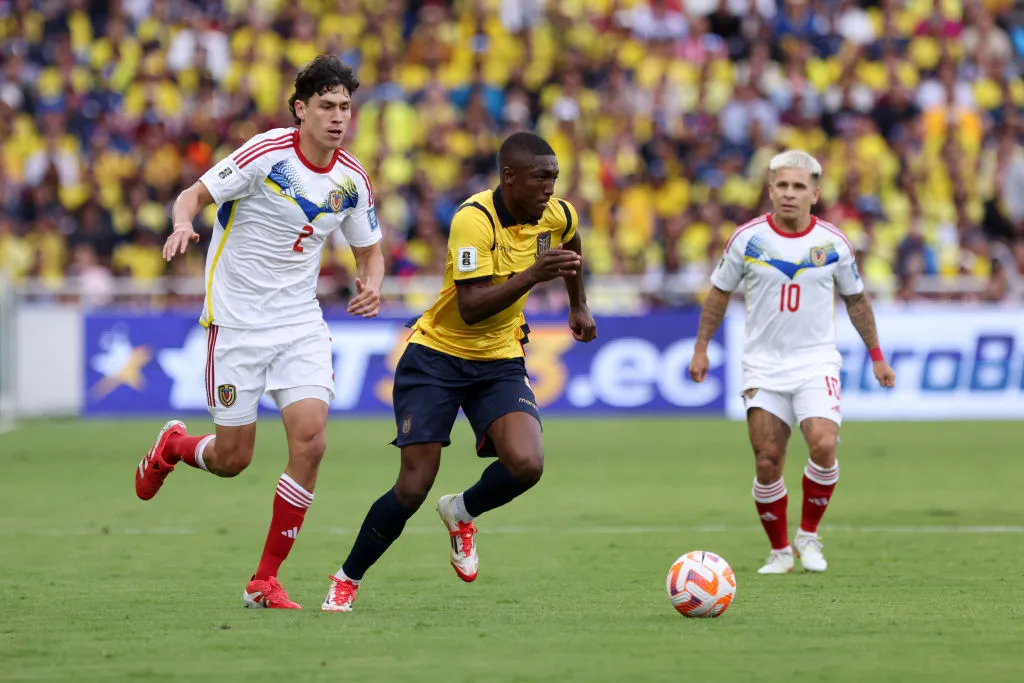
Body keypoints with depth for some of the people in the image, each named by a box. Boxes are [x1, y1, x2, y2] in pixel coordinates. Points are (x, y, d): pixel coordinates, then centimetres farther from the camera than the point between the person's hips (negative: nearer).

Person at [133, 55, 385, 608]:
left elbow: (369, 250, 15)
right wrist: (183, 223, -33)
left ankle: (265, 580, -3)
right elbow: (194, 195, -10)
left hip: (300, 324, 4)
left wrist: (372, 285, -8)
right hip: (236, 319, -4)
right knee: (232, 458, 0)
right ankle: (173, 446, 39)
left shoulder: (351, 179, 1)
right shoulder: (266, 153, -14)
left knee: (309, 441, -15)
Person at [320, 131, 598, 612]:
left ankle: (462, 513, 12)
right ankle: (346, 581, 12)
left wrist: (578, 304, 28)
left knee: (526, 465, -21)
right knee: (413, 489, -11)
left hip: (500, 360, 5)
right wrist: (533, 275, -38)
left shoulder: (557, 215, -5)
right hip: (437, 356, -4)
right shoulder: (474, 219, -24)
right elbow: (471, 307, -31)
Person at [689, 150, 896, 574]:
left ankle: (808, 535, 0)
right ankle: (779, 550, 16)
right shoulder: (747, 238, -4)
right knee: (767, 464, -3)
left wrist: (876, 355, 14)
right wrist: (701, 347, 7)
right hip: (763, 367, 0)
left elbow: (855, 299, 12)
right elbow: (720, 292, 9)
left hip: (816, 363, 0)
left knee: (823, 446, -21)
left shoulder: (833, 243, -2)